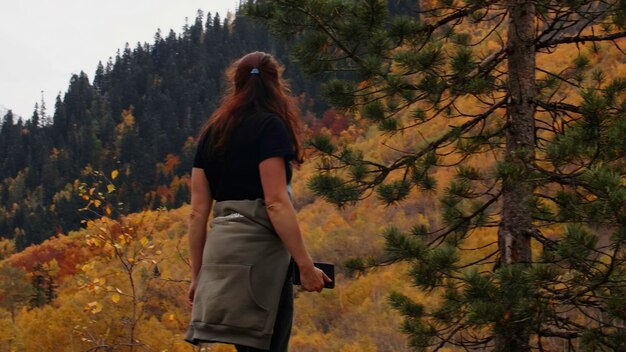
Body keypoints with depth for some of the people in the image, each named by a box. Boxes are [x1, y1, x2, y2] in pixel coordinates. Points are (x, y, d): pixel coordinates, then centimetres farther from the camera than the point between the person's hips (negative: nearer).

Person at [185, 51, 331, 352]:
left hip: (221, 247, 7)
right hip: (259, 251, -7)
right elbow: (276, 202, -14)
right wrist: (306, 265, -12)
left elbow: (197, 211, 13)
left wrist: (198, 275, 17)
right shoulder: (269, 126, -4)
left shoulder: (213, 132, 15)